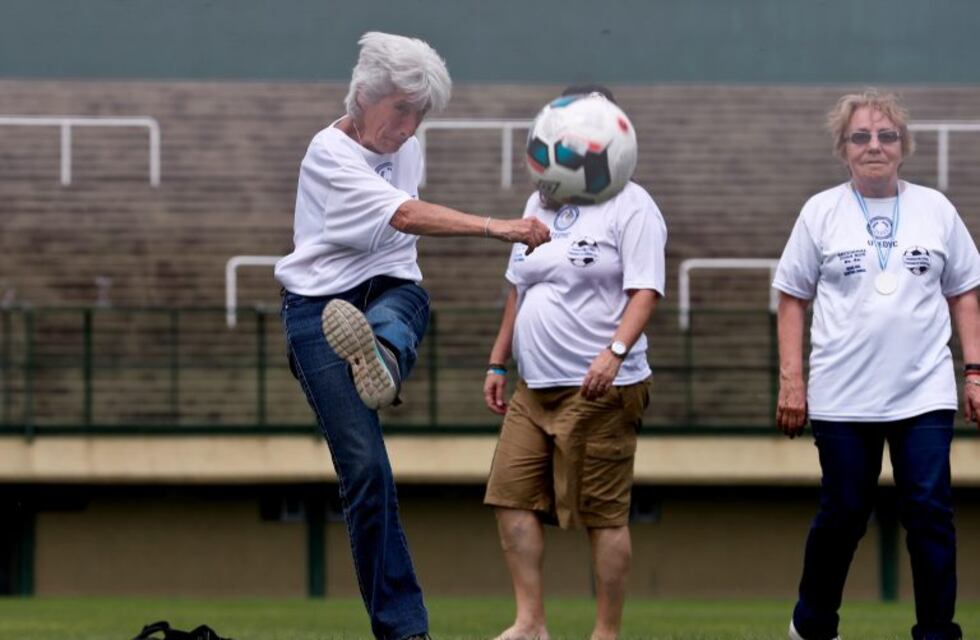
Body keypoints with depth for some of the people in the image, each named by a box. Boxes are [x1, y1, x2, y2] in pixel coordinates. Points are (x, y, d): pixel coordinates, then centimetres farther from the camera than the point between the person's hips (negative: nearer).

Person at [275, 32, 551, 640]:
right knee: (364, 466, -14)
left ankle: (382, 361, -71)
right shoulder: (329, 155, -13)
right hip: (321, 309, -6)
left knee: (404, 305, -35)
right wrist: (497, 227, -36)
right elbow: (404, 216, -27)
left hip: (391, 292, 6)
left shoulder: (407, 150, 10)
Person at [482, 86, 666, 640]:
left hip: (599, 391, -7)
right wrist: (498, 363, 20)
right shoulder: (540, 205, 17)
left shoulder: (630, 207, -6)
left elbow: (645, 292, -14)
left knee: (604, 513, -4)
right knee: (512, 496, 0)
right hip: (535, 387, 7)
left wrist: (615, 352, -28)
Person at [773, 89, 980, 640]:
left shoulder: (935, 209, 6)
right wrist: (792, 379, -2)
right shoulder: (822, 212, 2)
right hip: (843, 398, -1)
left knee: (930, 513, -4)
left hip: (924, 393, 1)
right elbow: (793, 299, 5)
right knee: (843, 515, 7)